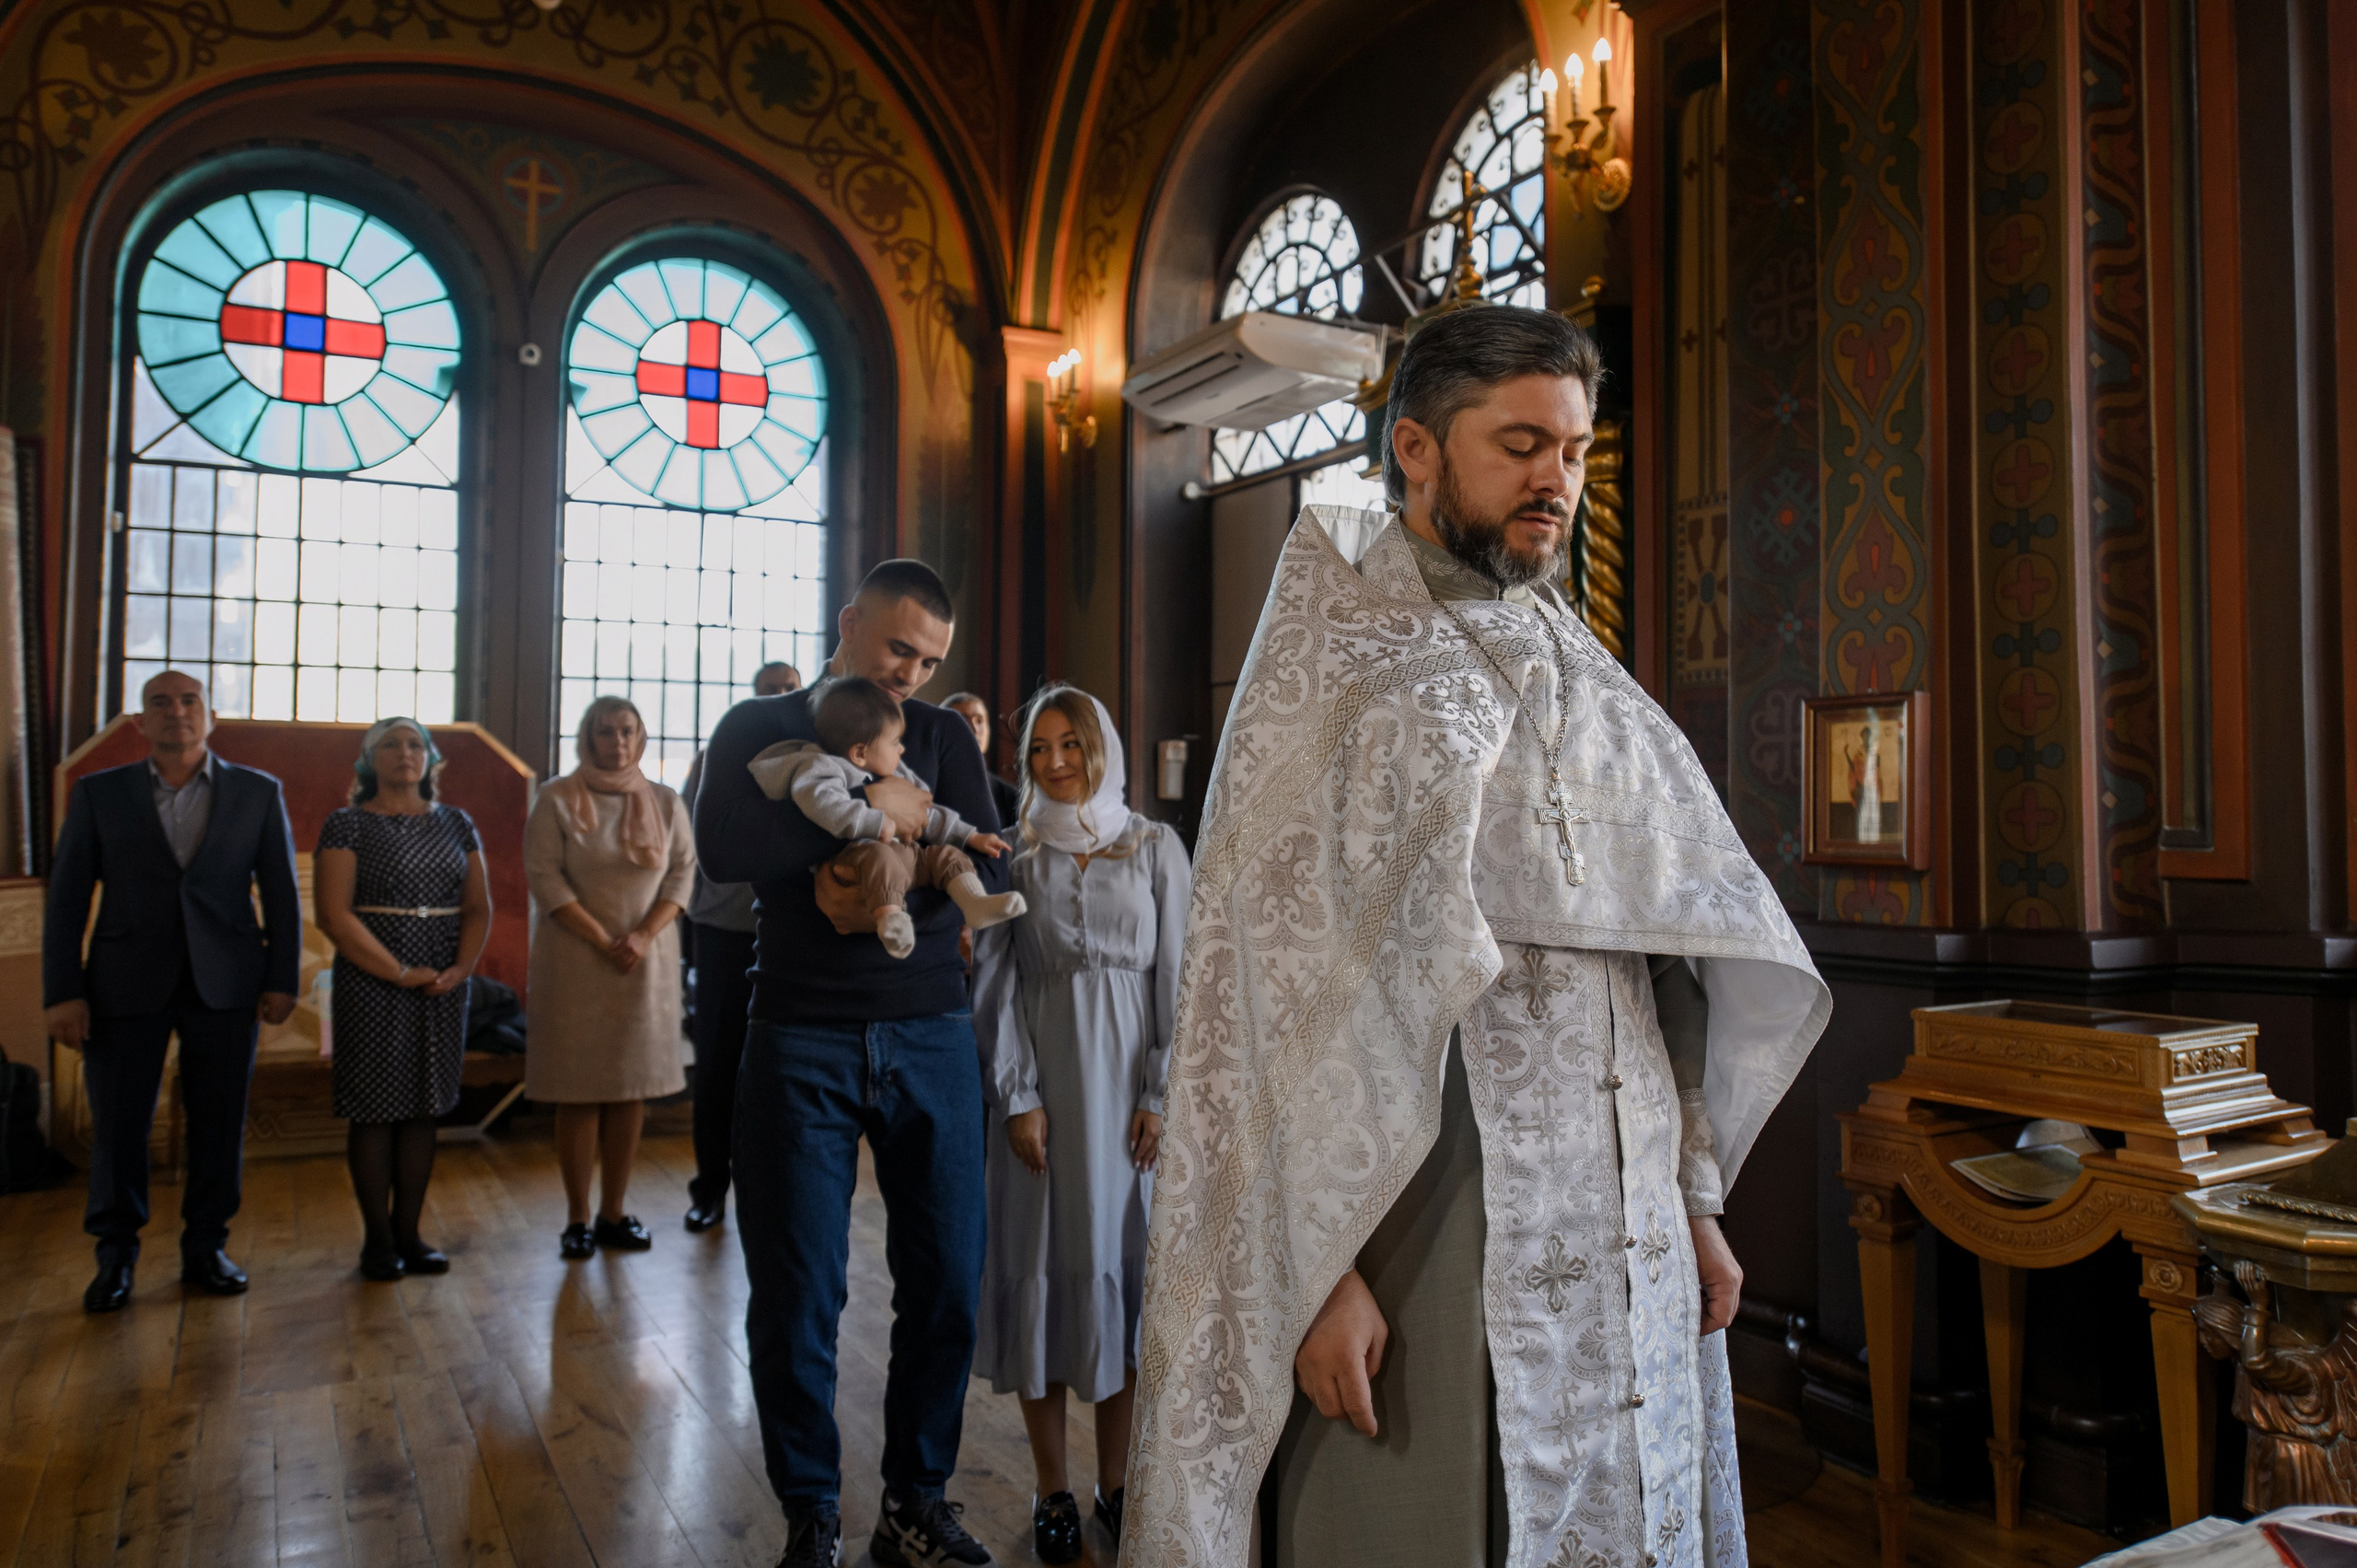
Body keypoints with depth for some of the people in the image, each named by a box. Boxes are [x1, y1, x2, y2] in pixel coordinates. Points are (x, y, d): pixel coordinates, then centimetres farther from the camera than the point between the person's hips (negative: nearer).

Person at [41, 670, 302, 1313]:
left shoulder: (258, 793, 4)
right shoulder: (99, 792, 4)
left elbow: (281, 892, 4)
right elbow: (66, 898, 2)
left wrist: (283, 980, -2)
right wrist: (61, 992, -5)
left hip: (225, 985, 0)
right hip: (126, 984, 0)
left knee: (219, 1122, 6)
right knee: (118, 1124, 5)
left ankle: (206, 1247, 20)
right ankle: (115, 1256, 21)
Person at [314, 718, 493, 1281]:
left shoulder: (456, 824, 11)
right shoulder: (347, 825, -2)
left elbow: (479, 907, 9)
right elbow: (334, 914, -10)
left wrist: (460, 968, -7)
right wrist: (400, 972, -15)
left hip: (443, 988, 4)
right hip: (371, 983, -4)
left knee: (423, 1111, 8)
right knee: (374, 1112, 1)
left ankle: (408, 1233, 16)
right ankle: (378, 1239, 11)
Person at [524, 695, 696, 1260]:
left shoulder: (665, 803, 8)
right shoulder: (558, 800, 0)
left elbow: (682, 874, 4)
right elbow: (544, 875, -7)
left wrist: (644, 936, -10)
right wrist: (602, 942, -13)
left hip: (648, 960, 3)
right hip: (575, 959, -2)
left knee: (632, 1090, 5)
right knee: (578, 1093, 0)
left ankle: (613, 1213, 15)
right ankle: (577, 1218, 10)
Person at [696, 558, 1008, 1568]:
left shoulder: (946, 738, 9)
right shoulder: (761, 728, 4)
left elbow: (985, 873, -2)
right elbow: (722, 848, -15)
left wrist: (887, 905, -18)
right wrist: (868, 810, -20)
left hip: (929, 1036, 2)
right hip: (801, 1040, -2)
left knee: (948, 1284, 4)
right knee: (797, 1294, 3)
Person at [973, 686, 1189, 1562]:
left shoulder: (1156, 847, 3)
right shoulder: (1014, 853, 3)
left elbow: (1175, 975, 1)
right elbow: (999, 982, 1)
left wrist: (1160, 1095, -5)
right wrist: (1018, 1097, -7)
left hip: (1129, 1077, 0)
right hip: (1043, 1079, 0)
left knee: (1125, 1258, 5)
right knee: (1042, 1262, 3)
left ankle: (1115, 1480, 20)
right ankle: (1051, 1489, 16)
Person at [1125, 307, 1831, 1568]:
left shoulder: (1587, 682, 13)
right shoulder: (1329, 669, -5)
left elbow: (1669, 954, 13)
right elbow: (1278, 985, -12)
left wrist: (1695, 1199, 9)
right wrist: (1320, 1266, -16)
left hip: (1624, 1244, 6)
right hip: (1427, 1236, -5)